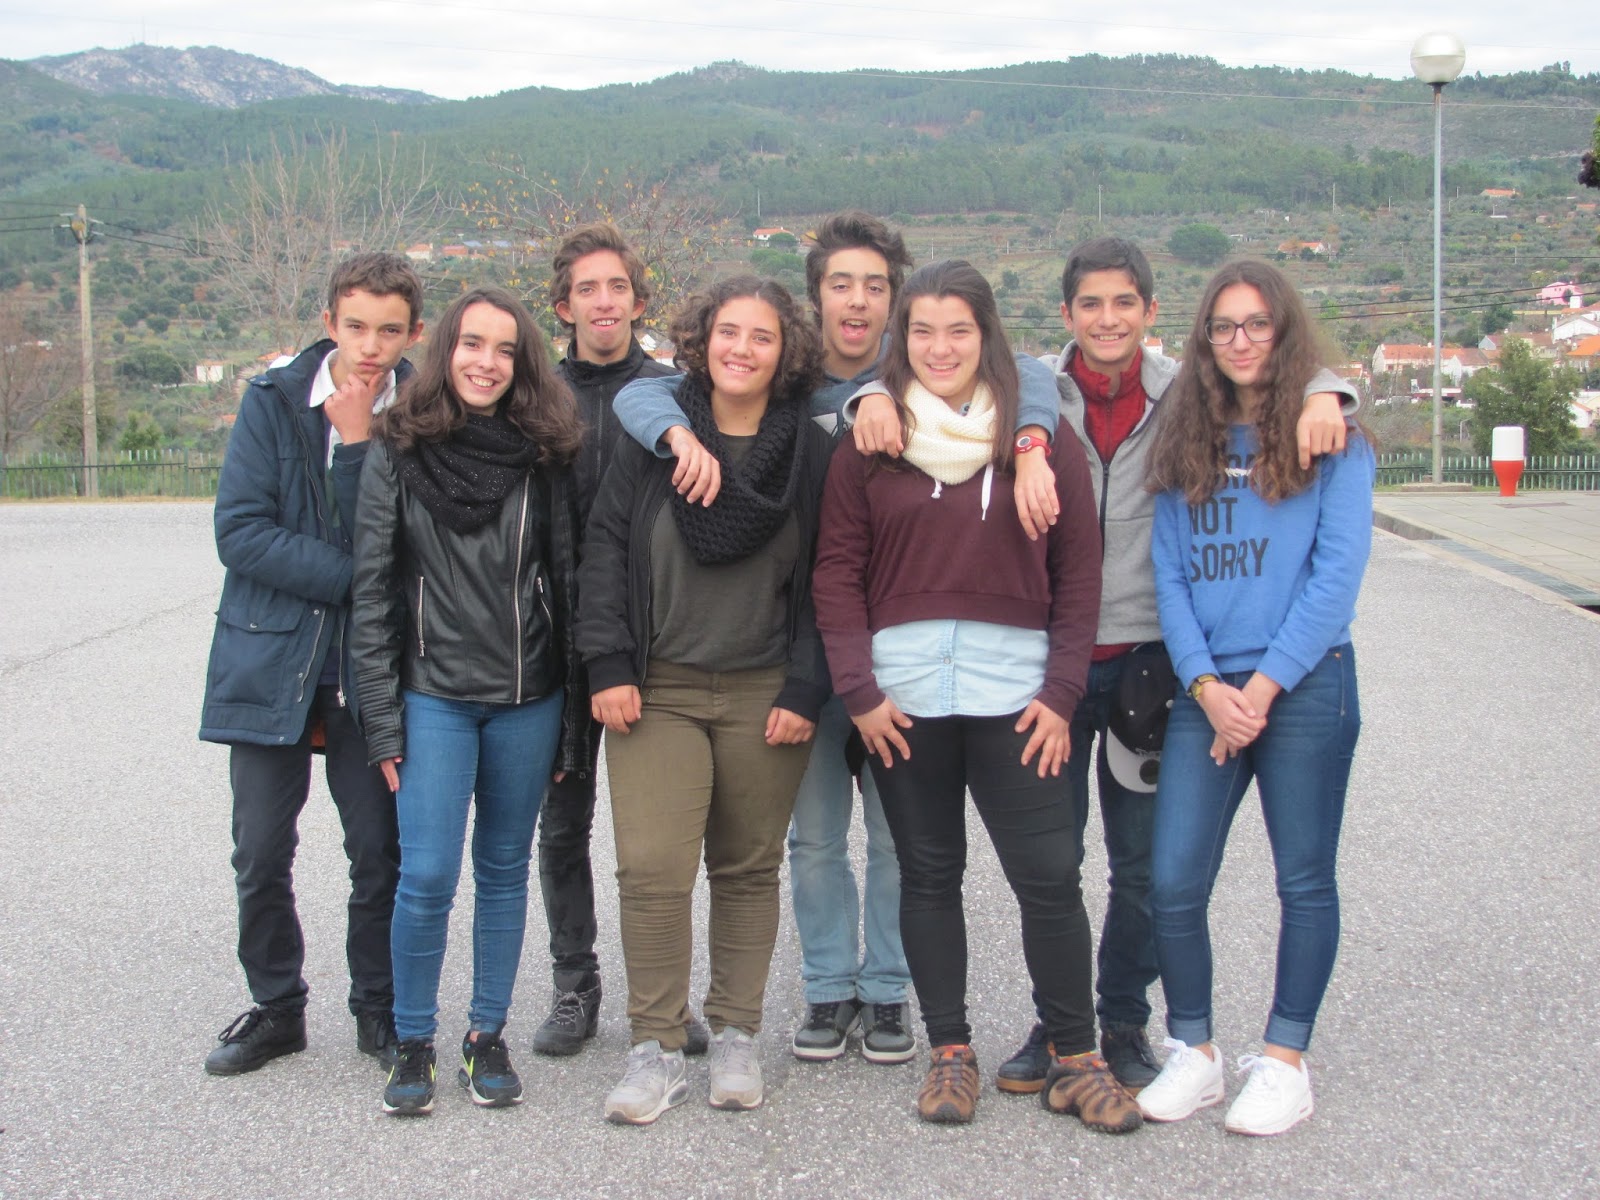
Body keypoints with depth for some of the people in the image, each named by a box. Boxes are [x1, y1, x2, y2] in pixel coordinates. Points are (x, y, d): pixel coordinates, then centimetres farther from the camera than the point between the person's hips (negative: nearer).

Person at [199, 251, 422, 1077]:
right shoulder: (271, 402, -1)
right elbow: (239, 531, -9)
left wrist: (360, 440, -17)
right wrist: (355, 578, -15)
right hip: (269, 661, 1)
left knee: (379, 853, 4)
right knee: (261, 856, 6)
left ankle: (381, 1010, 23)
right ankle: (275, 1008, 25)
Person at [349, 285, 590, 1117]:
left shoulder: (543, 455, 3)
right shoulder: (398, 454, -1)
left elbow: (567, 580, 6)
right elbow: (373, 592, 0)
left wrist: (571, 715, 4)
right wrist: (383, 722, -4)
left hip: (527, 697, 2)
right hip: (434, 695, -2)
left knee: (504, 870, 10)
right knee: (427, 876, -7)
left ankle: (487, 1036, 24)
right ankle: (413, 1042, 12)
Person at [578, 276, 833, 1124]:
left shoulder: (811, 453, 2)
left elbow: (822, 583, 3)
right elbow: (606, 549, 3)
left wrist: (805, 691, -4)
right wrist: (609, 665, -4)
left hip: (765, 695, 1)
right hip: (657, 691, 0)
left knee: (749, 866, 9)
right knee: (651, 865, -10)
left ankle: (736, 1035, 22)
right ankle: (656, 1049, 2)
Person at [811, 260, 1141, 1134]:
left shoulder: (1039, 438, 6)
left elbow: (1078, 569, 4)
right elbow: (838, 570, 4)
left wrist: (1062, 690, -3)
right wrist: (858, 689, -5)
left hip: (1014, 689, -1)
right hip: (902, 691, 1)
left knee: (1049, 874, -2)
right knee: (929, 873, 8)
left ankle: (1076, 1060, 12)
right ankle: (949, 1053, 20)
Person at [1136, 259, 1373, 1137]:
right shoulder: (1185, 444, 11)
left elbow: (1338, 572, -7)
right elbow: (1168, 573, 6)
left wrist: (1264, 684, -12)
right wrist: (1206, 686, -6)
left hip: (1305, 685, -3)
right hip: (1204, 691, 3)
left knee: (1304, 880, 5)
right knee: (1173, 882, -2)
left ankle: (1284, 1062, 18)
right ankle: (1194, 1053, 15)